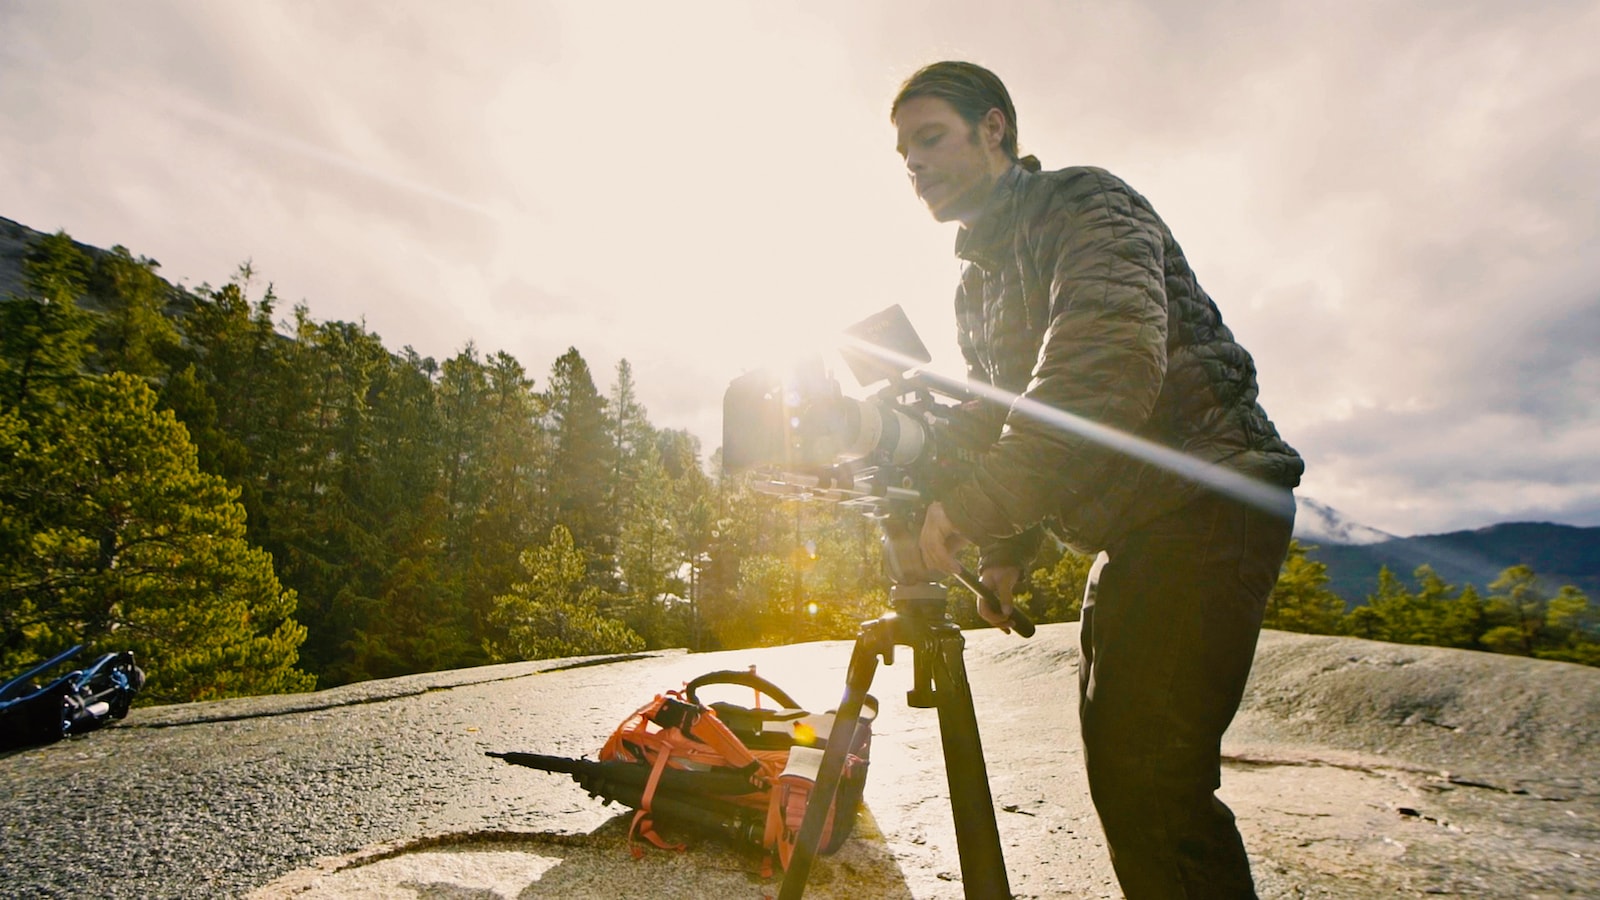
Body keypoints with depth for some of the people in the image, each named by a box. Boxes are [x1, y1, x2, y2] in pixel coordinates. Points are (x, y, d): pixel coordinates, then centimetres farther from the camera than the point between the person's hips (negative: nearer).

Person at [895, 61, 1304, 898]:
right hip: (1128, 530, 9)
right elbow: (1001, 423, 19)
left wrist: (976, 501, -31)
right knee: (1115, 765, 13)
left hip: (1211, 500, -8)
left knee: (1151, 772, -16)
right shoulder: (975, 284, 17)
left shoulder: (1084, 204, -8)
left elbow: (1111, 363, -27)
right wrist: (1005, 549, 8)